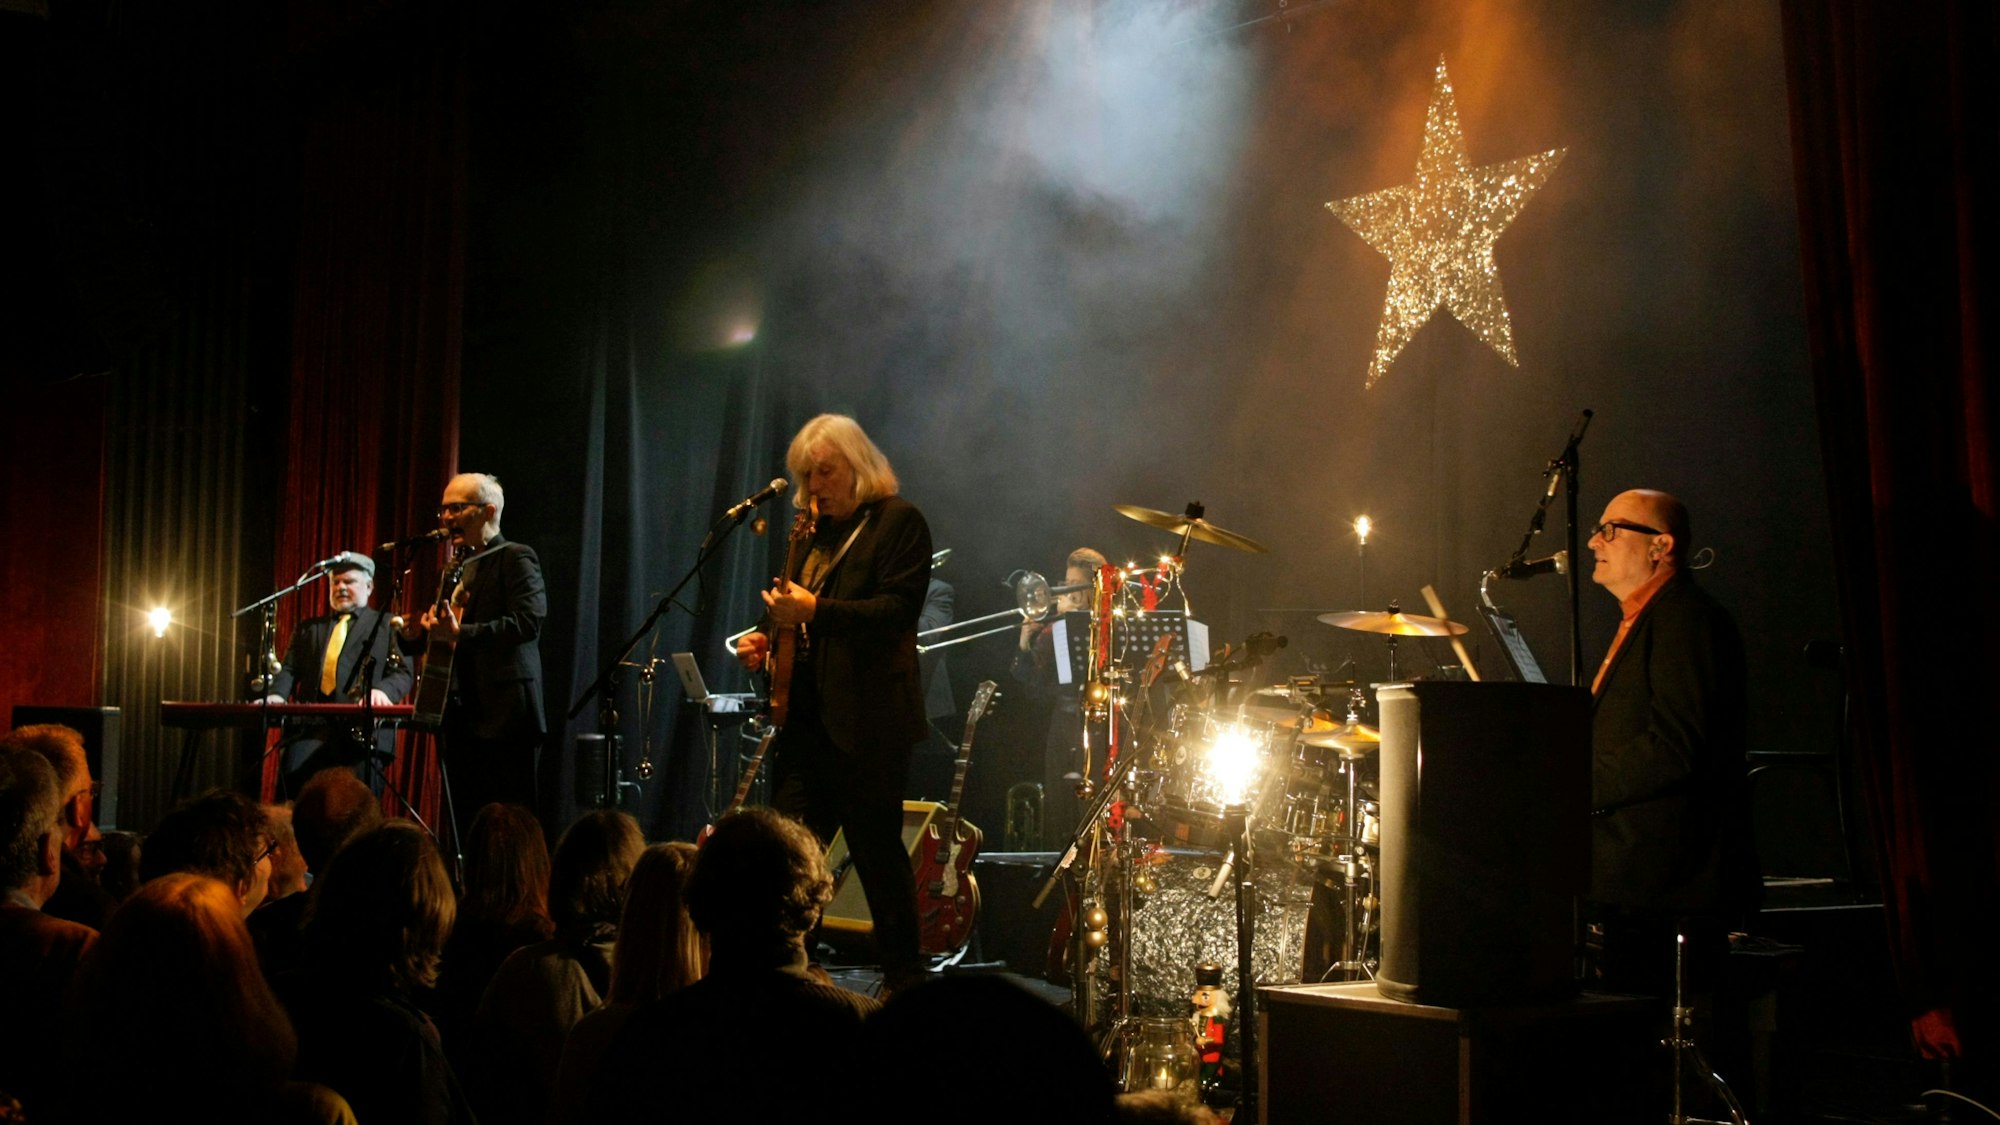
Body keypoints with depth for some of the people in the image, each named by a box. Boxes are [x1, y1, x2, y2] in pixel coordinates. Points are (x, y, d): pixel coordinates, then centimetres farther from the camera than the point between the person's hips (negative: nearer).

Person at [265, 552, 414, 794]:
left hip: (361, 730, -3)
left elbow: (402, 673, 3)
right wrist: (277, 695, -3)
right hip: (310, 729, 3)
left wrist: (382, 691, -20)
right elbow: (290, 670, 19)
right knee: (292, 781, -18)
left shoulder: (389, 626, 14)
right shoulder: (308, 628, 27)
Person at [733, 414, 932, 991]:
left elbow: (899, 609, -15)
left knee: (877, 851, -2)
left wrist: (815, 610, -23)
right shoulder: (815, 530, 19)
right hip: (806, 716, 7)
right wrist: (768, 640, 7)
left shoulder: (898, 520, -4)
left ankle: (904, 980, 10)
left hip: (867, 721, -7)